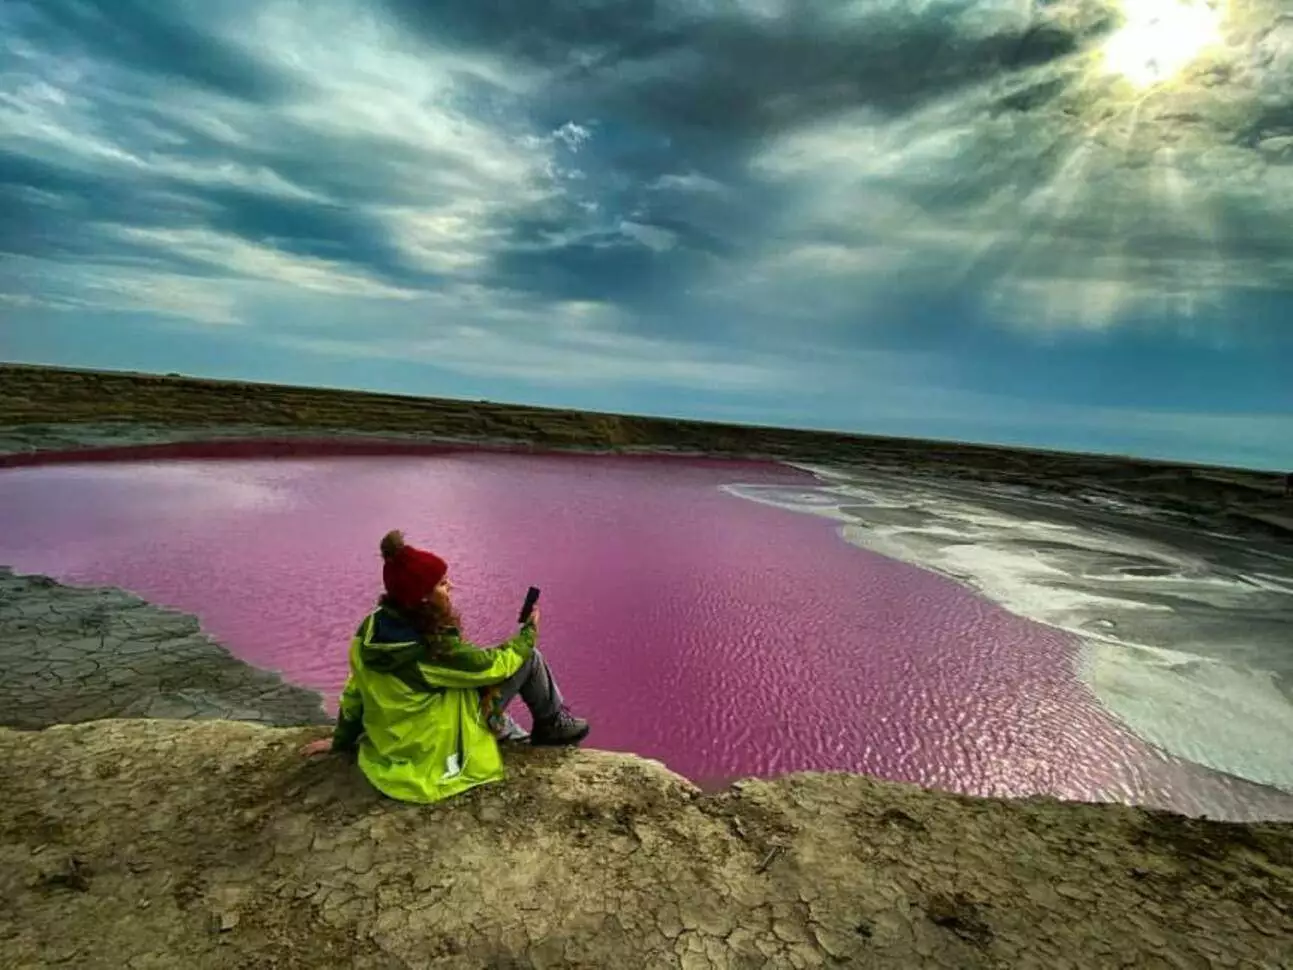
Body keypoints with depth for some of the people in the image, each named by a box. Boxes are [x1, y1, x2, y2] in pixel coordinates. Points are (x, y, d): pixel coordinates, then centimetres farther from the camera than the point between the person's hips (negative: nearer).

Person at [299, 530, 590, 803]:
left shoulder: (370, 628, -12)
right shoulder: (436, 648, -33)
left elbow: (354, 691, 3)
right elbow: (497, 665, -18)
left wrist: (341, 740, 20)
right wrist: (529, 632, 1)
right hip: (437, 753, -8)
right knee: (529, 657, -4)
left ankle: (514, 738, 36)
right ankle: (552, 725, 23)